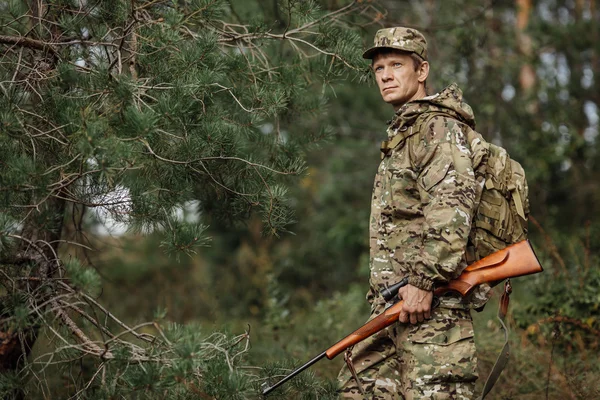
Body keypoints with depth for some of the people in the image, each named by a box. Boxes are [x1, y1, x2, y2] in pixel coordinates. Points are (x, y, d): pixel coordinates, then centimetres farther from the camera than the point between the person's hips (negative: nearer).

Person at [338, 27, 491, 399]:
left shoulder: (440, 127, -7)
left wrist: (424, 281, -24)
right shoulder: (403, 132, 24)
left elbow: (451, 209, -20)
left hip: (432, 302, -10)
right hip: (393, 299, 10)